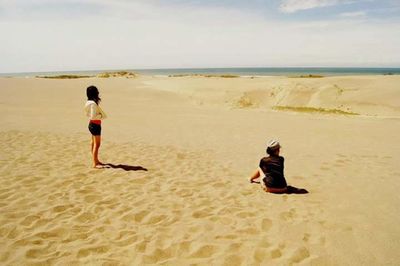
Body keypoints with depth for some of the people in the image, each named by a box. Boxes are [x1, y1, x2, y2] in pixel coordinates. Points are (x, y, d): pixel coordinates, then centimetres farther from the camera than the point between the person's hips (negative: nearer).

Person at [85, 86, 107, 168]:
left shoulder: (90, 102, 6)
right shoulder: (93, 103, -23)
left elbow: (88, 114, 14)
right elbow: (93, 116, -26)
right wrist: (101, 115, -11)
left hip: (93, 124, 10)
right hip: (95, 125, -10)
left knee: (94, 143, 18)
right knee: (97, 144, -5)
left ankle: (96, 160, 30)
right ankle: (95, 163, 0)